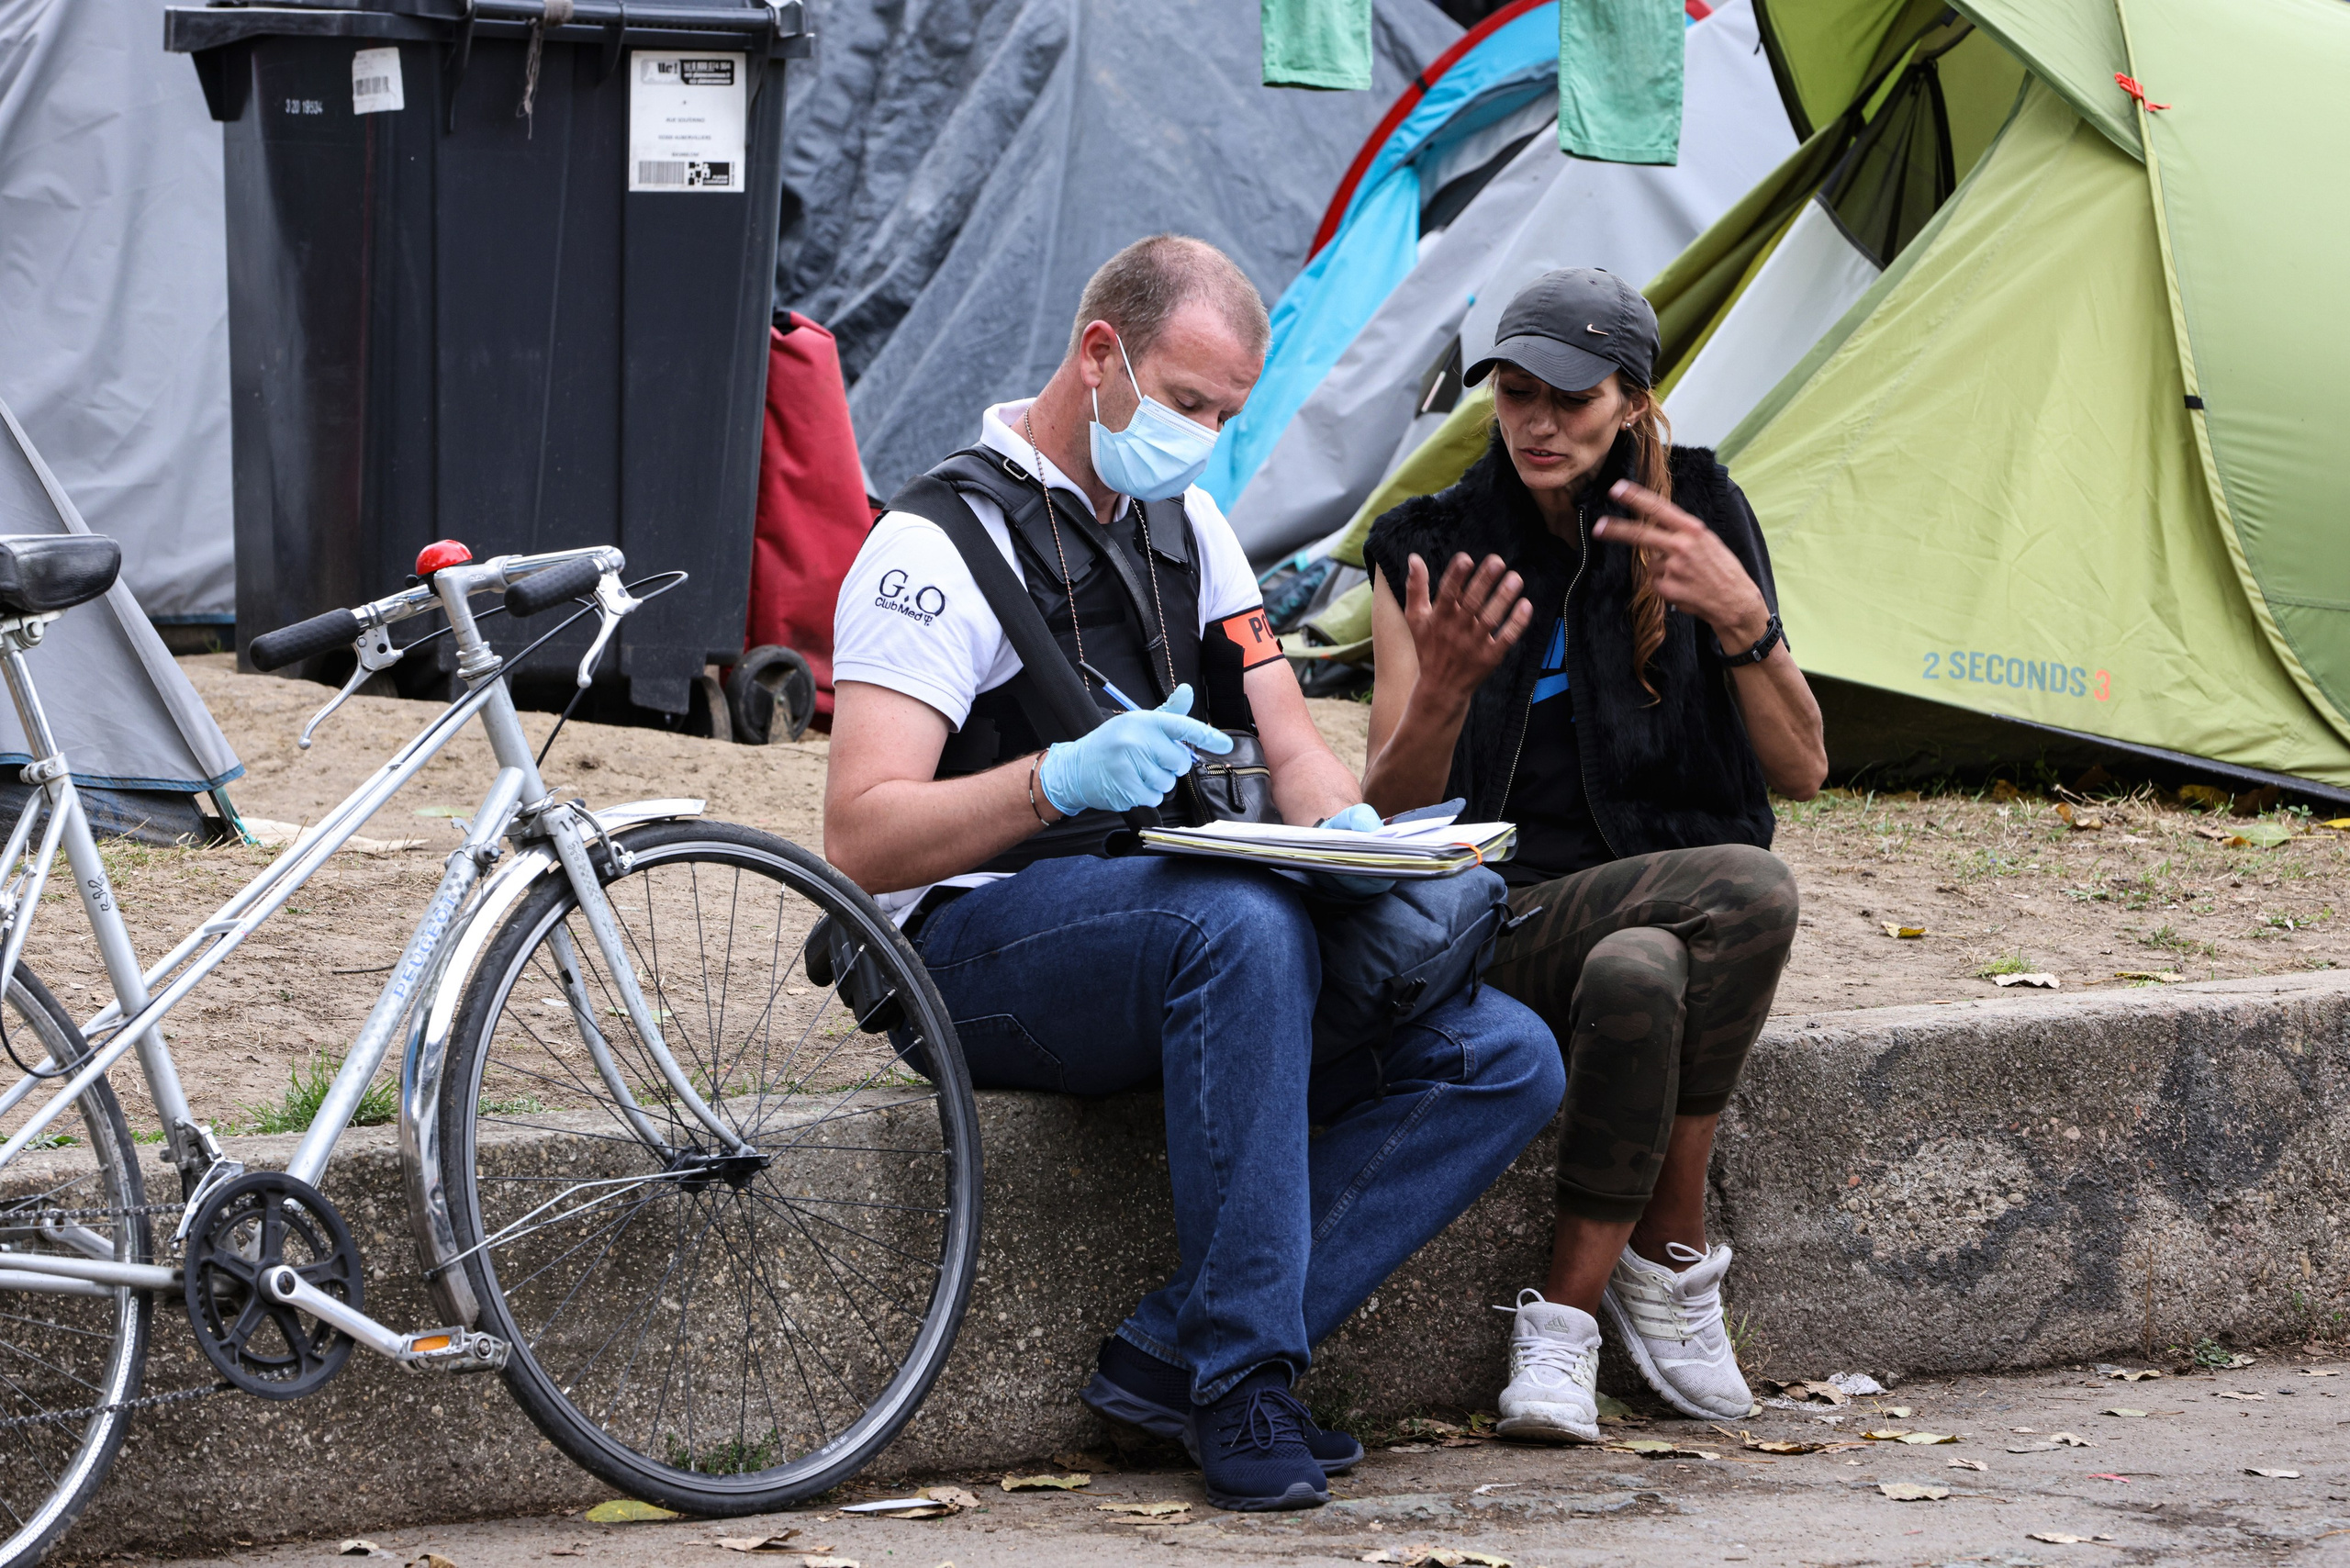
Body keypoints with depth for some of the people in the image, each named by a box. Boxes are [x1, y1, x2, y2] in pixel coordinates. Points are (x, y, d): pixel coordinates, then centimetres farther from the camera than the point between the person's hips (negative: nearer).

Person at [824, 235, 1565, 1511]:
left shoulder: (1186, 526, 15)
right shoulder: (940, 545, -10)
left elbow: (1291, 748, 15)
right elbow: (859, 840, -20)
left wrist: (1350, 834, -11)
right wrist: (1058, 780, -37)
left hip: (1181, 948, 8)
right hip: (979, 952, -8)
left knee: (1505, 1062, -12)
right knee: (1246, 924, -40)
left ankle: (1173, 1355, -20)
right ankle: (1239, 1377, -29)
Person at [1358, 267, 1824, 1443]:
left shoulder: (1701, 518, 5)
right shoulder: (1431, 552, 2)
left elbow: (1802, 772, 2)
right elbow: (1390, 818, -3)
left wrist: (1742, 620, -14)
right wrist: (1443, 688, -23)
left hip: (1673, 926, 2)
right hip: (1510, 926, -2)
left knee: (1638, 979, -36)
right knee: (1750, 892, -33)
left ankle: (1566, 1316, -20)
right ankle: (1670, 1259, -18)